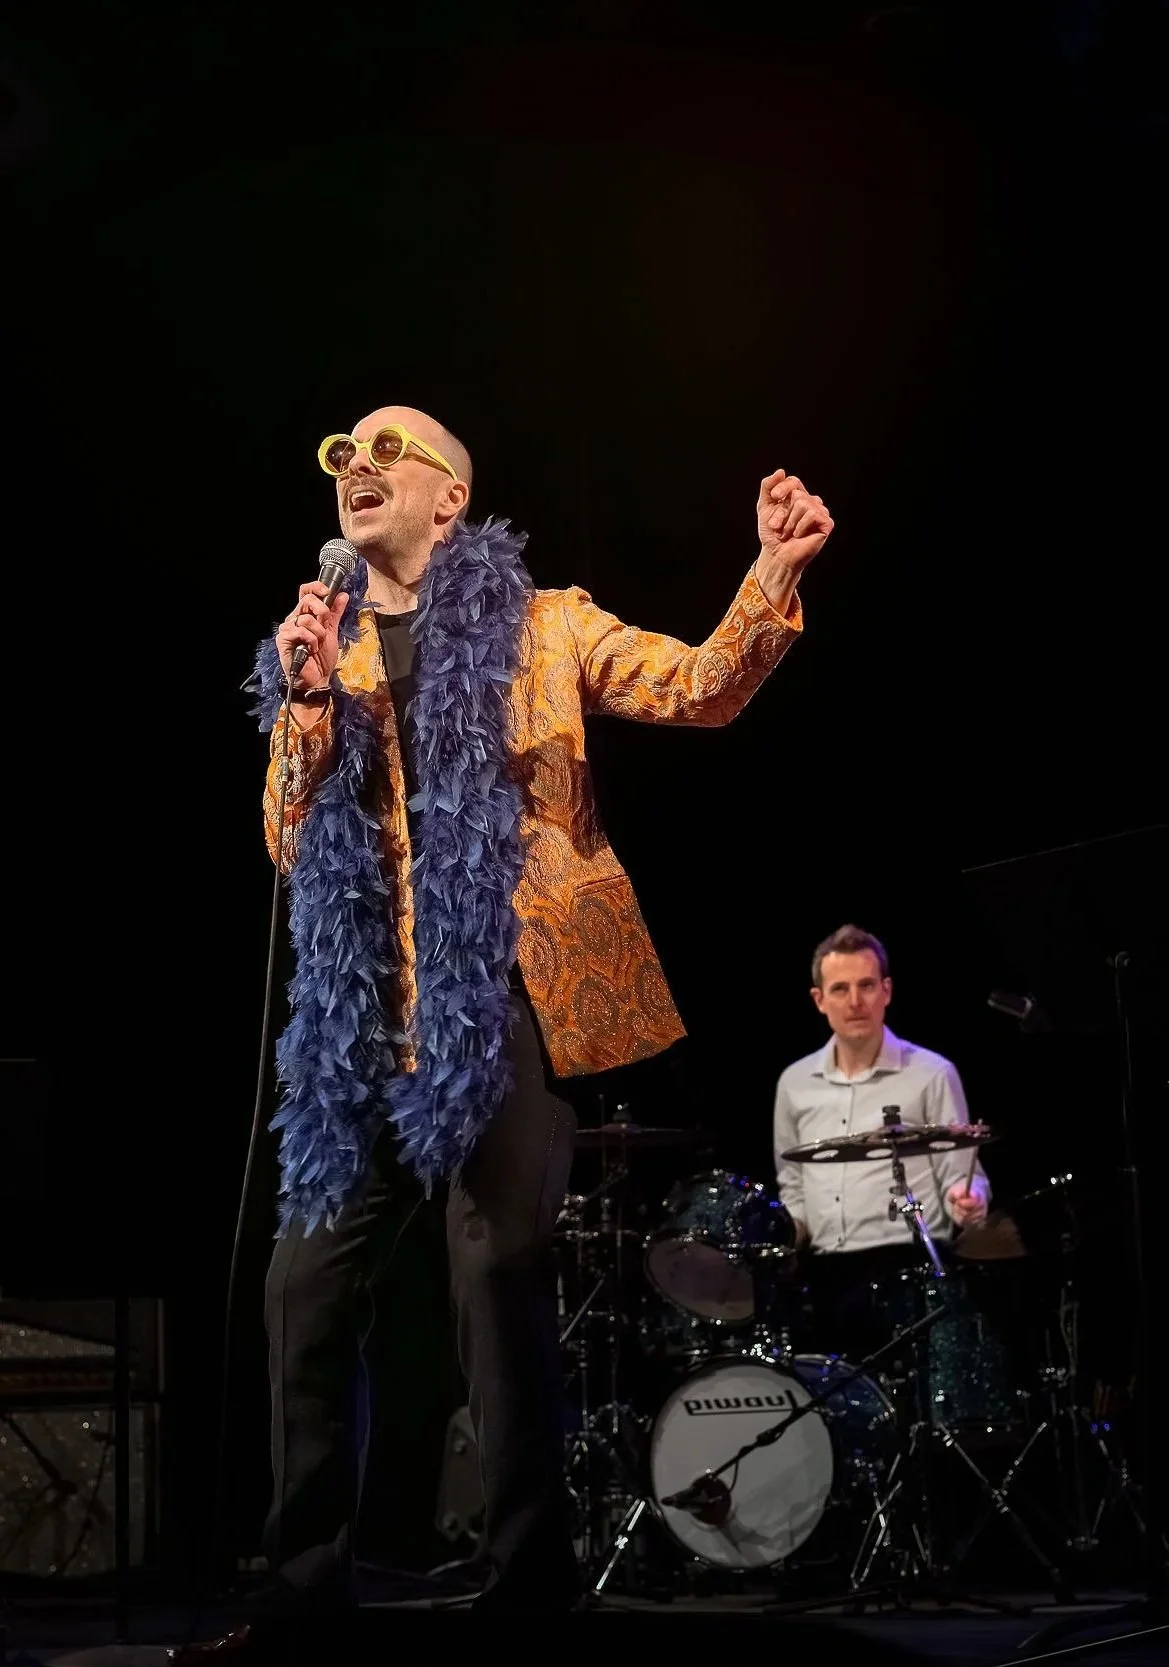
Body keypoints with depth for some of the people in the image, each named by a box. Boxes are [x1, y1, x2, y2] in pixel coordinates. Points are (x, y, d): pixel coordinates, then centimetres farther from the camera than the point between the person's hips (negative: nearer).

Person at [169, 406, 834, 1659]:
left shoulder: (539, 625, 7)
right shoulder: (319, 650, 16)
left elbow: (700, 689, -3)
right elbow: (292, 842, 8)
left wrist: (775, 574, -20)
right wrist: (310, 700, -8)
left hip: (505, 993, -4)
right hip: (368, 1011, 5)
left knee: (497, 1273, -11)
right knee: (308, 1286, 4)